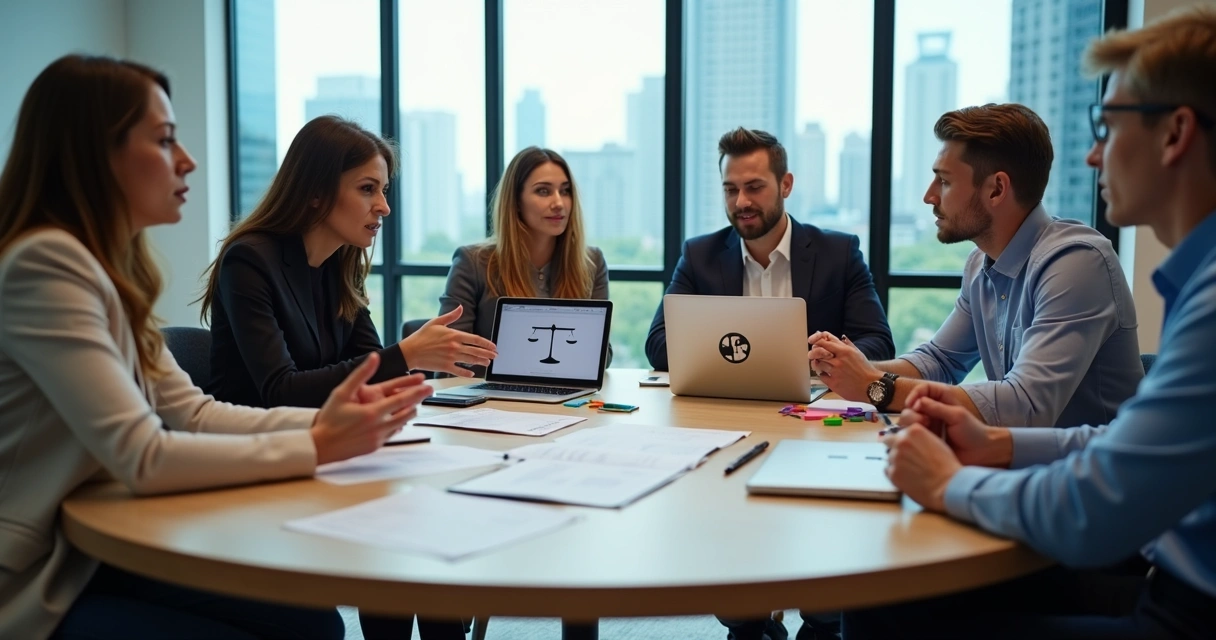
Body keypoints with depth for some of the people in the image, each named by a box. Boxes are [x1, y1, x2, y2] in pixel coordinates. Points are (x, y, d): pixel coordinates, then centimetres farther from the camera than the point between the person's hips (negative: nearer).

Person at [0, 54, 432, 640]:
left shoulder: (106, 267, 9)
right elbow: (142, 458, -25)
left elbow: (193, 414, 5)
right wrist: (318, 447, -21)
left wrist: (322, 420, -9)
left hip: (92, 552, 8)